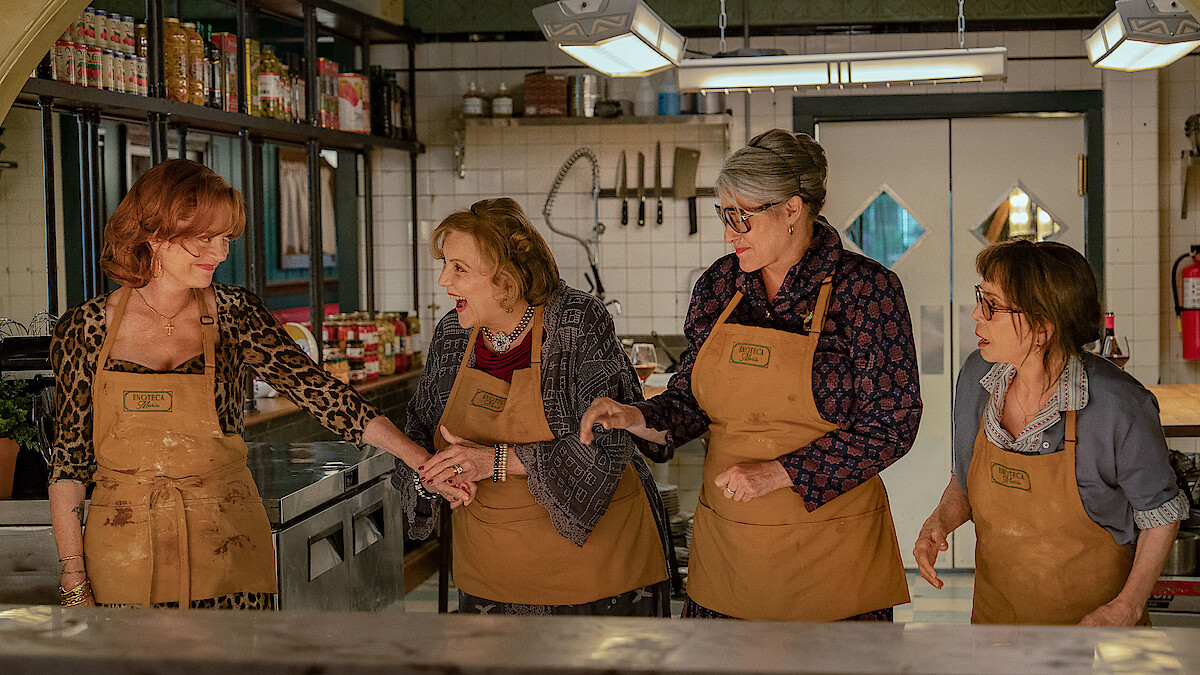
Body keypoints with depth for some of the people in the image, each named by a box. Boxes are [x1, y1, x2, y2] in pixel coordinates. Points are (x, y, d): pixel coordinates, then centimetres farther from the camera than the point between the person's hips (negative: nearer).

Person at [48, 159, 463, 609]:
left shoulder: (233, 315, 0)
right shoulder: (85, 329, -1)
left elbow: (319, 391, -3)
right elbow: (69, 460, 2)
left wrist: (421, 460, -12)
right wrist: (74, 583, -2)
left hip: (226, 554, 1)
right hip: (125, 563, -1)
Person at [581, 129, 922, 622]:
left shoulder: (865, 288, -10)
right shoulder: (720, 284, 5)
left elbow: (891, 425, -12)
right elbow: (692, 403, 11)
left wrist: (779, 473, -18)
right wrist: (638, 418, -10)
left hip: (827, 540, -4)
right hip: (723, 539, 4)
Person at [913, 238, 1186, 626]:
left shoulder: (1118, 408, -24)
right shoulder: (977, 376, -8)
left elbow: (1160, 512, -9)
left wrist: (1127, 608, -17)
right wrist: (942, 520, -12)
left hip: (1091, 615, -4)